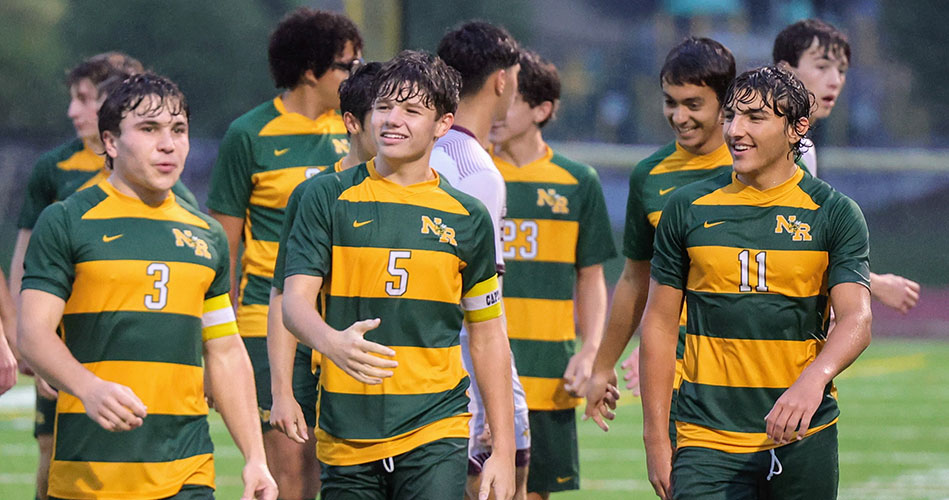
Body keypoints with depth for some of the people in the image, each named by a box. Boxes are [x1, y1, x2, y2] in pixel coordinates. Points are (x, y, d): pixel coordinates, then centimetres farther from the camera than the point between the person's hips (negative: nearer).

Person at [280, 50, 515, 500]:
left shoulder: (467, 218, 8)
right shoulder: (328, 197, 3)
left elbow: (488, 338, 13)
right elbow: (295, 301, -5)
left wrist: (503, 450, 9)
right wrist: (332, 342, -29)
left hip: (435, 431, 0)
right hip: (345, 437, 0)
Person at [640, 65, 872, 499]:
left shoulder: (834, 214, 1)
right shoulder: (687, 208, 5)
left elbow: (855, 319, -10)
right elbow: (659, 324, 9)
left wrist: (813, 380, -32)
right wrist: (656, 439, 3)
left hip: (803, 438, 0)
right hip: (706, 438, 0)